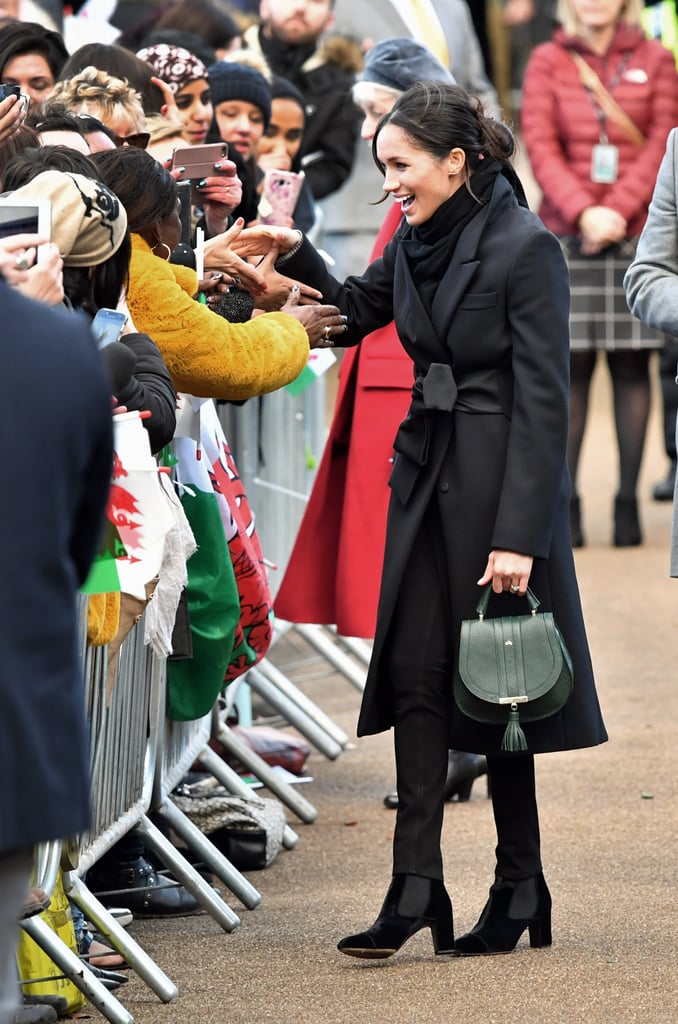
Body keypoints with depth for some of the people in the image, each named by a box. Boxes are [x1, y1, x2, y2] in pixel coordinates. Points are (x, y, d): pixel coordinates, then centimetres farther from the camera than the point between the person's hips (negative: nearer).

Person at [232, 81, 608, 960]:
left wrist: (517, 535, -21)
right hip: (425, 470, 7)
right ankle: (416, 889, -1)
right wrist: (296, 256, 5)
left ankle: (521, 889, 15)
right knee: (415, 675, 0)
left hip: (499, 481, -7)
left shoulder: (525, 248, -16)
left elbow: (542, 402, -18)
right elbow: (359, 311, 24)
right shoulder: (417, 240, 5)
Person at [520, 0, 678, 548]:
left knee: (632, 364, 2)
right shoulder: (547, 61, 7)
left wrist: (618, 210, -12)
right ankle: (565, 502, 1)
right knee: (571, 364, -2)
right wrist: (583, 212, -14)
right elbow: (540, 144, -1)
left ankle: (628, 502, 5)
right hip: (566, 234, 0)